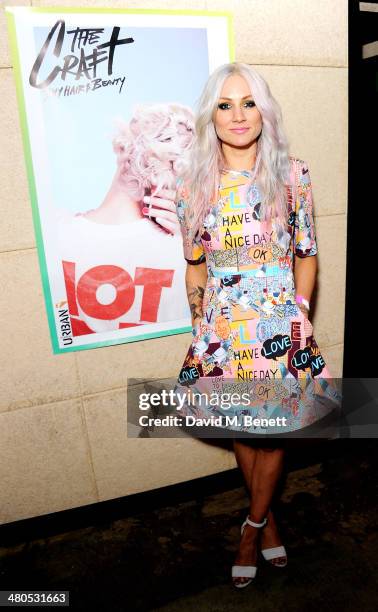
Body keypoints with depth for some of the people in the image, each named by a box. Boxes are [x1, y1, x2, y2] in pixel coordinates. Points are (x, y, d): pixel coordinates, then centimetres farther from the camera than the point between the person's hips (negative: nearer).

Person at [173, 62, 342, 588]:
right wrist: (199, 328, 6)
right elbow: (195, 265, 7)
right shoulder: (193, 187, 1)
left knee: (274, 429, 11)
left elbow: (306, 253, 2)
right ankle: (267, 517, 43)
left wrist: (299, 317, -4)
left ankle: (254, 524, 38)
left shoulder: (292, 175, -2)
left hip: (279, 323, -1)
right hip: (222, 328, 2)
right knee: (240, 428, 16)